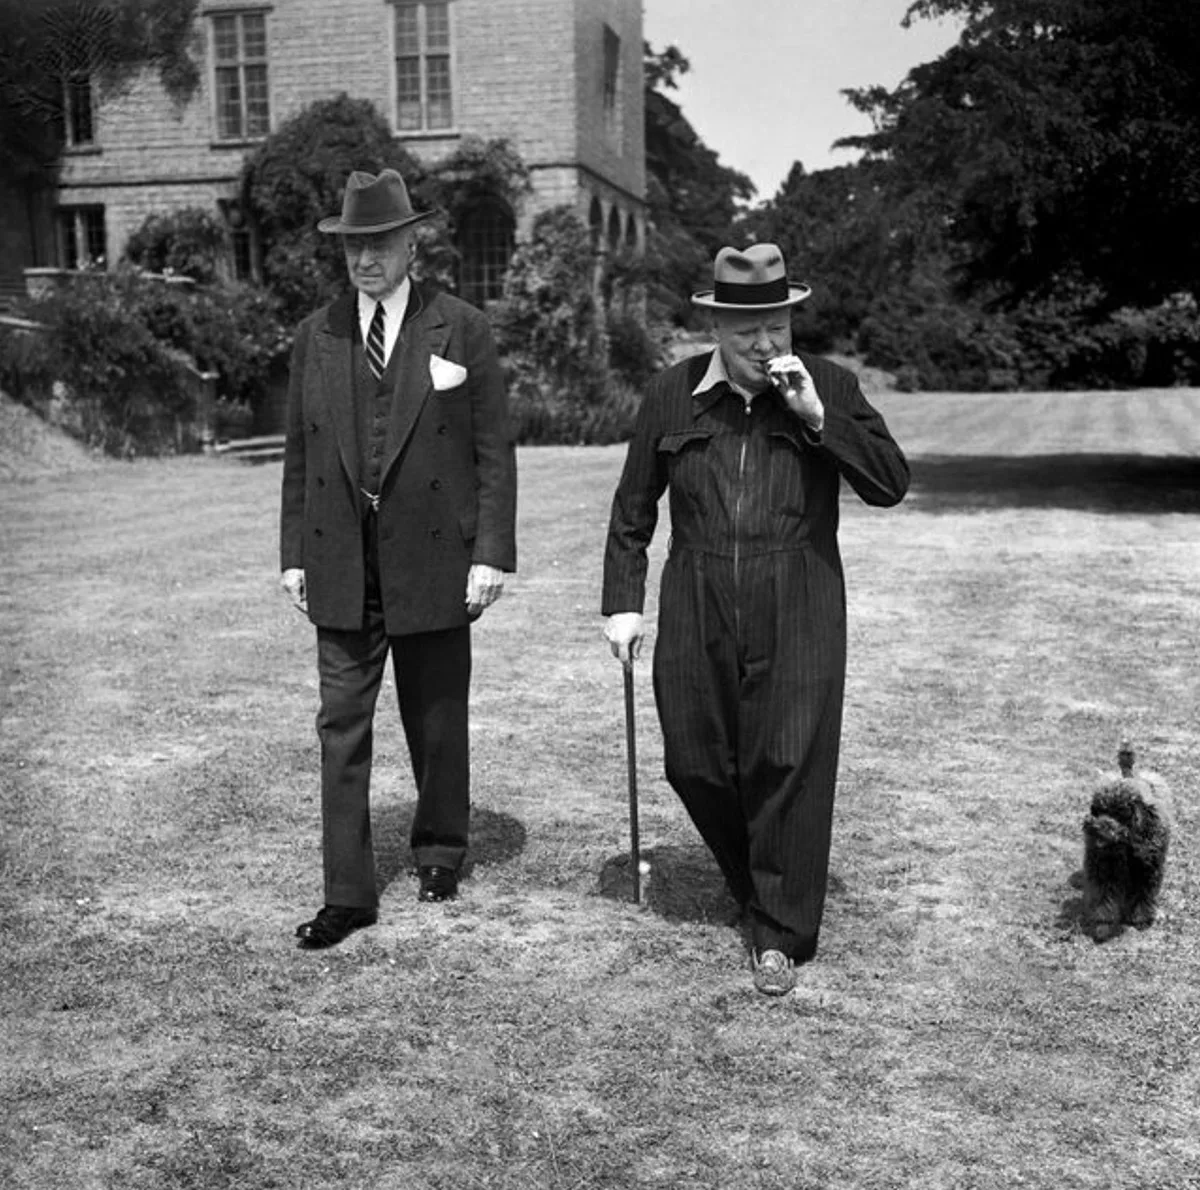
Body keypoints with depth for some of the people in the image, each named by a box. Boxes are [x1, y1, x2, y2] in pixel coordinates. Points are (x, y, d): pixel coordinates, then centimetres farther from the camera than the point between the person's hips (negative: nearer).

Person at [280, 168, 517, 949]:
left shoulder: (462, 331, -1)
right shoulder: (316, 337, 8)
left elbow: (495, 451, -2)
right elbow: (300, 454, 11)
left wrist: (492, 553, -9)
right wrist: (294, 553, 5)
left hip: (433, 562, -2)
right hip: (341, 565, 2)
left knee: (437, 722, 11)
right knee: (342, 727, 1)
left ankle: (440, 852, 33)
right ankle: (349, 895, 8)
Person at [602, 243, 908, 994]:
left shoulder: (830, 388, 2)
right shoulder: (673, 396, 6)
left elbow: (892, 483, -6)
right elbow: (633, 510, 12)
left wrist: (818, 417, -15)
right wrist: (623, 602, 6)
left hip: (798, 617, -2)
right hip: (697, 617, 2)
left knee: (790, 765, -4)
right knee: (694, 762, 6)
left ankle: (782, 936, 9)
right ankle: (757, 885, 32)